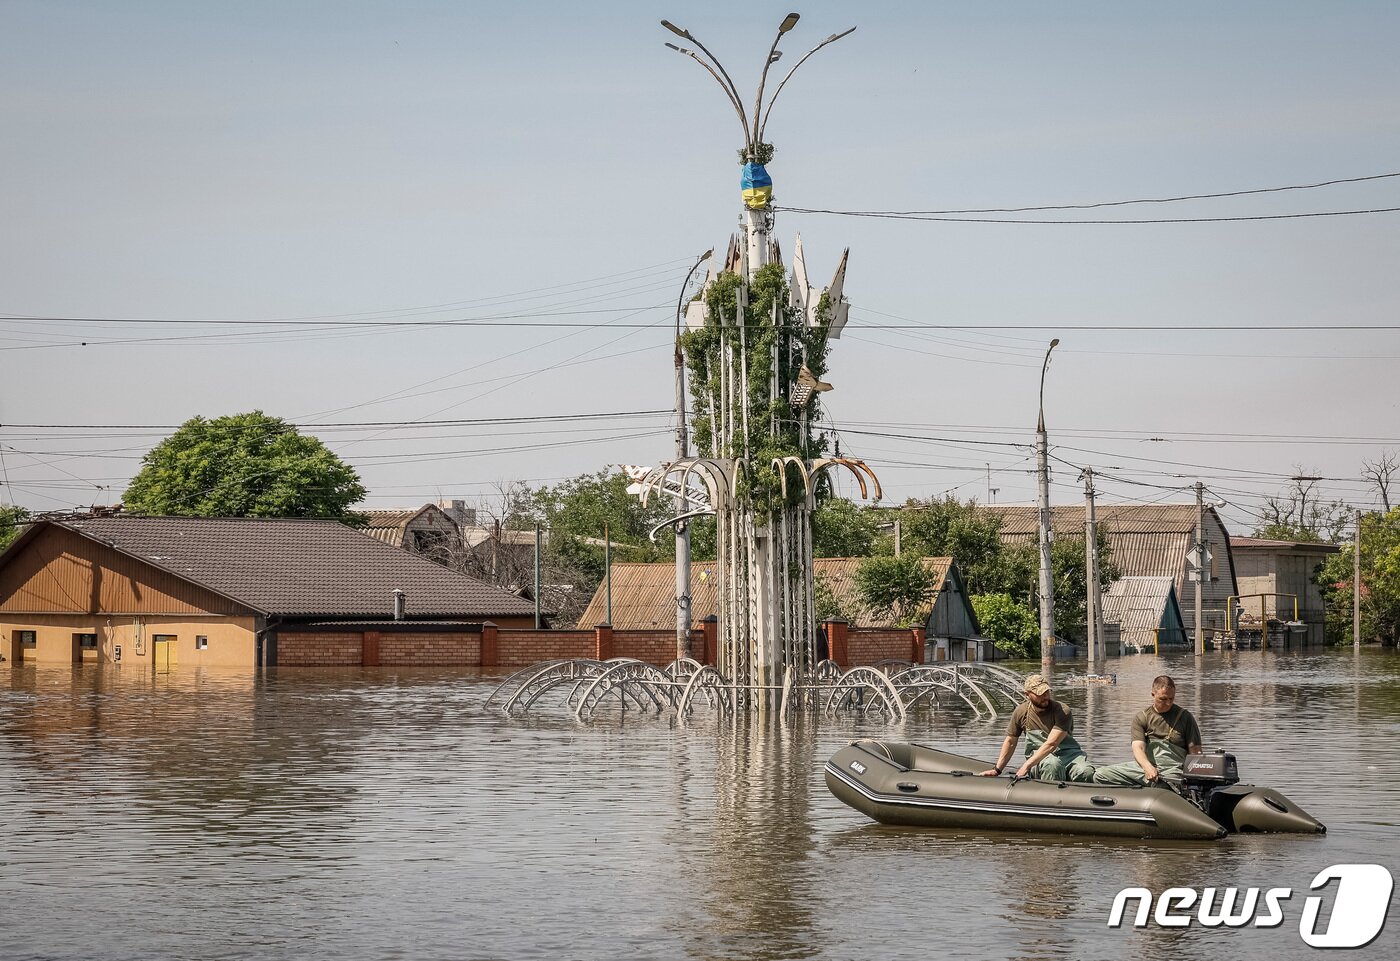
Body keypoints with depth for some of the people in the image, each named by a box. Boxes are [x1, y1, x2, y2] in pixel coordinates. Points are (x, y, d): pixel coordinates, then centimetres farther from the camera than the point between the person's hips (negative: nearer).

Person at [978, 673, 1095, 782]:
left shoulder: (1062, 711, -12)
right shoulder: (1021, 712, 2)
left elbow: (1051, 744, -21)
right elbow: (1010, 742, 15)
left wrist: (1026, 766, -27)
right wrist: (997, 770, 14)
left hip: (1068, 754, -1)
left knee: (1086, 773, -34)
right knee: (1052, 765, -38)